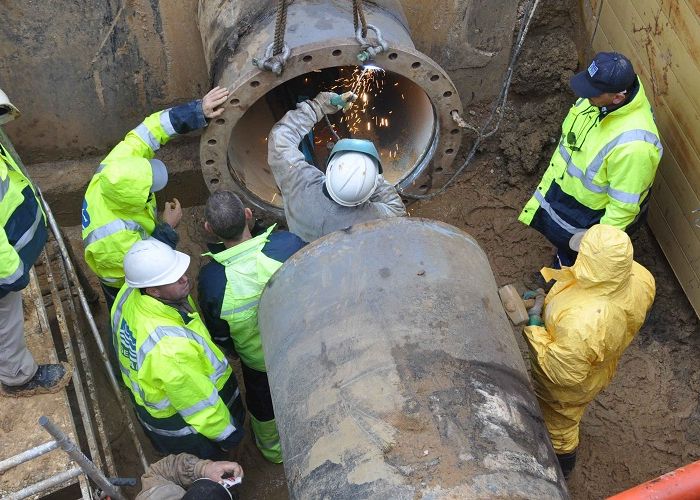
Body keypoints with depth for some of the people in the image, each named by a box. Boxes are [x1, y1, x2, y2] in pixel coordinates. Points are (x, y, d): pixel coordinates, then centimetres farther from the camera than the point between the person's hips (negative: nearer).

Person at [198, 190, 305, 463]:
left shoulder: (212, 279, -32)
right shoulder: (288, 244, -33)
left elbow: (220, 337, -14)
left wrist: (229, 352, 9)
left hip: (259, 361, -1)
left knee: (263, 404, 31)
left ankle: (273, 449, 60)